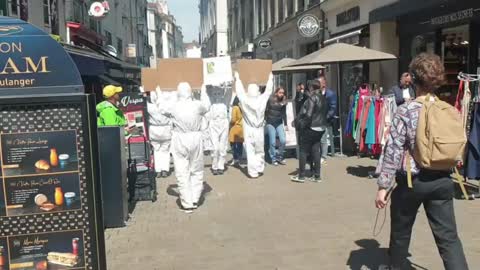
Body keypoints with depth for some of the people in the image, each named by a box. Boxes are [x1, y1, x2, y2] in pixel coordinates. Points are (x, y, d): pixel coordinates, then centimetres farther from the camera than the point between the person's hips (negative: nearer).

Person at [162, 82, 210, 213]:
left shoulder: (174, 107, -8)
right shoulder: (197, 105, -6)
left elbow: (163, 111, 13)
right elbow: (206, 106, 17)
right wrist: (203, 92, 36)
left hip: (179, 141, -2)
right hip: (196, 139, 2)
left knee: (182, 173, 4)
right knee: (197, 171, 16)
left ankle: (187, 204, 7)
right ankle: (195, 200, 21)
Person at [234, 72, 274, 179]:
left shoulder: (245, 100, -8)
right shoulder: (262, 99, -6)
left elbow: (240, 91, 6)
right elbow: (268, 91, 10)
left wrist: (237, 79, 21)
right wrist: (270, 79, 26)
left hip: (249, 130, -2)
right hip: (259, 130, 2)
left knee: (250, 151, 0)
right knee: (260, 150, 16)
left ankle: (253, 172, -2)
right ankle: (260, 169, 25)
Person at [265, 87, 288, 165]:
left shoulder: (283, 102, 4)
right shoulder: (270, 100, -6)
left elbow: (284, 114, 10)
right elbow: (266, 110, -2)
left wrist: (285, 124, 8)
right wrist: (265, 120, -5)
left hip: (279, 123, 3)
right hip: (270, 123, -3)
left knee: (283, 140, -9)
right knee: (272, 142, -4)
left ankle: (280, 157, 11)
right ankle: (273, 159, 11)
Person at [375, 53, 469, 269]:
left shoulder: (406, 111, -13)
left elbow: (393, 151, -16)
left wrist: (383, 186, -12)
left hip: (411, 181, -3)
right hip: (442, 181, 4)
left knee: (401, 232, 17)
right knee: (448, 237, 7)